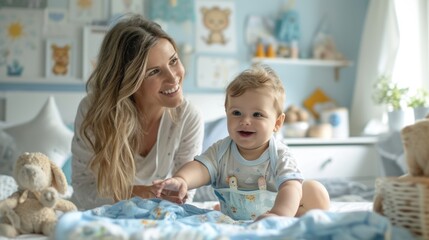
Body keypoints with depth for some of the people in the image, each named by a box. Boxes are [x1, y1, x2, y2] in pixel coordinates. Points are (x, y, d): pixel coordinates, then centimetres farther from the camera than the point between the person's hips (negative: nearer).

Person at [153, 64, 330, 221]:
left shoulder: (280, 156, -19)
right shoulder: (221, 151, -10)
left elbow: (291, 187, -35)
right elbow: (200, 167, -25)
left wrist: (278, 214, -56)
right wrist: (181, 179, -50)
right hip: (232, 221, 4)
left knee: (313, 189, -14)